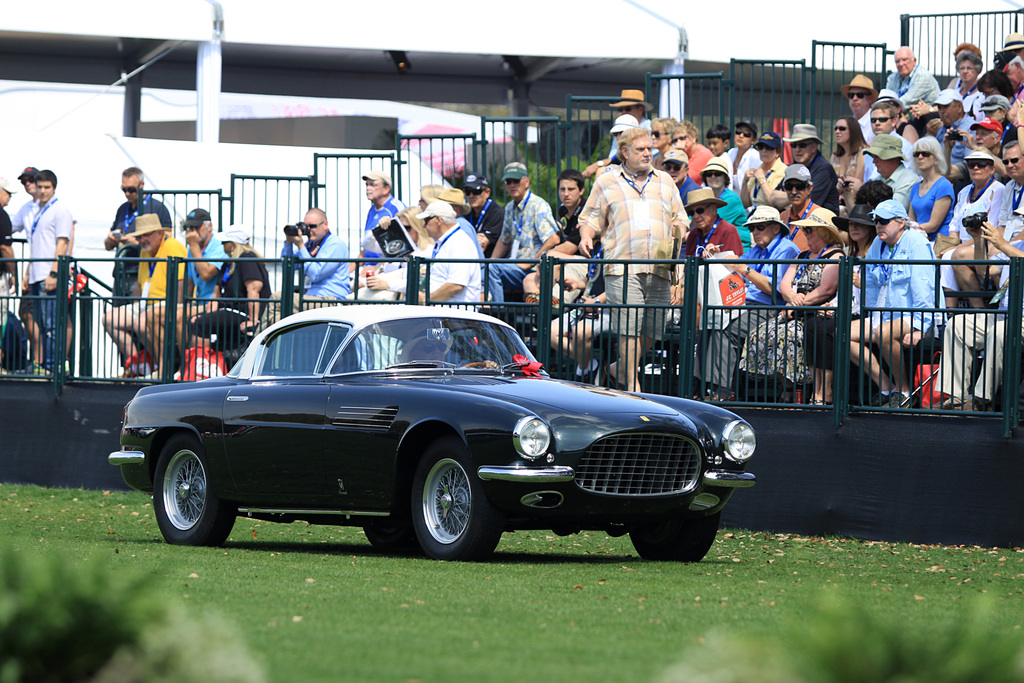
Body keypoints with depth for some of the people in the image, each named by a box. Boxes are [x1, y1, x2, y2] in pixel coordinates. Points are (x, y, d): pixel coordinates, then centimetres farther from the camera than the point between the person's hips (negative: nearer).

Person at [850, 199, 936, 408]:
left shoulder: (915, 242, -9)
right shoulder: (878, 244, 13)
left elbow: (923, 288, -16)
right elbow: (870, 285, 26)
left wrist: (919, 327, -23)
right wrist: (870, 317, 18)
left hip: (911, 318, -8)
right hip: (882, 317, 8)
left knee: (884, 332, -38)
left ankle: (903, 389, -21)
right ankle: (885, 386, -12)